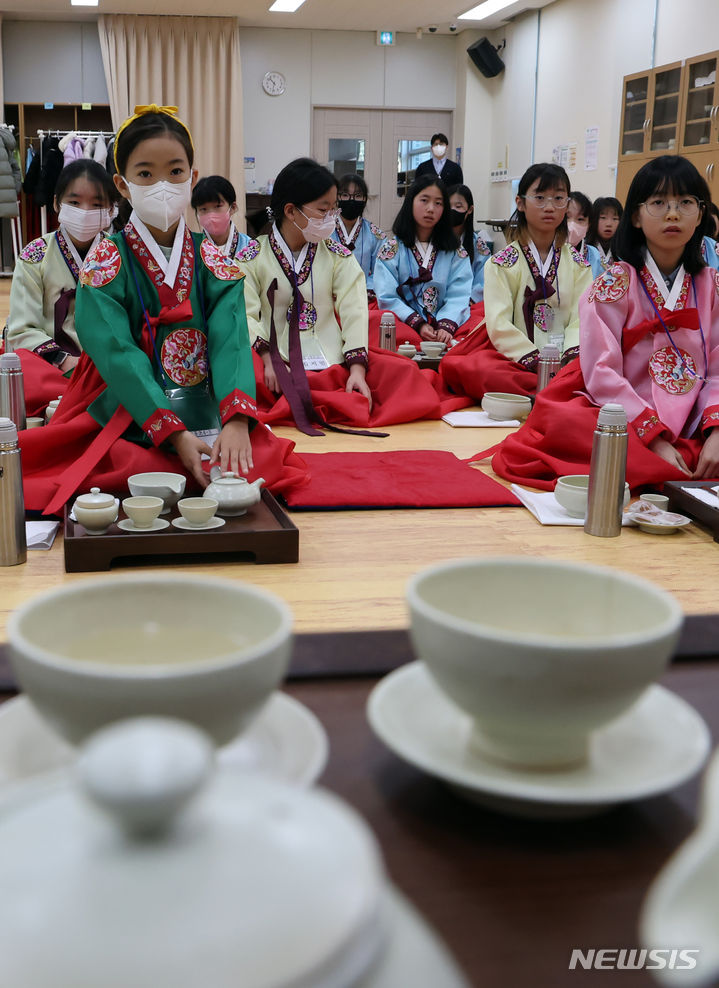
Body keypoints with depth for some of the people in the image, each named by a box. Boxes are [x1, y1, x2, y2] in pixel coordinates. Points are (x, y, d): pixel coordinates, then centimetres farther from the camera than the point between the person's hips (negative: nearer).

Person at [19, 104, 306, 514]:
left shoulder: (214, 262, 5)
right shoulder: (104, 263, -2)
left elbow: (231, 342, -10)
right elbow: (118, 354, -14)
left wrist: (237, 420, -29)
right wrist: (175, 434, -26)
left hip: (207, 417, 2)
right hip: (126, 417, -2)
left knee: (265, 461, -23)